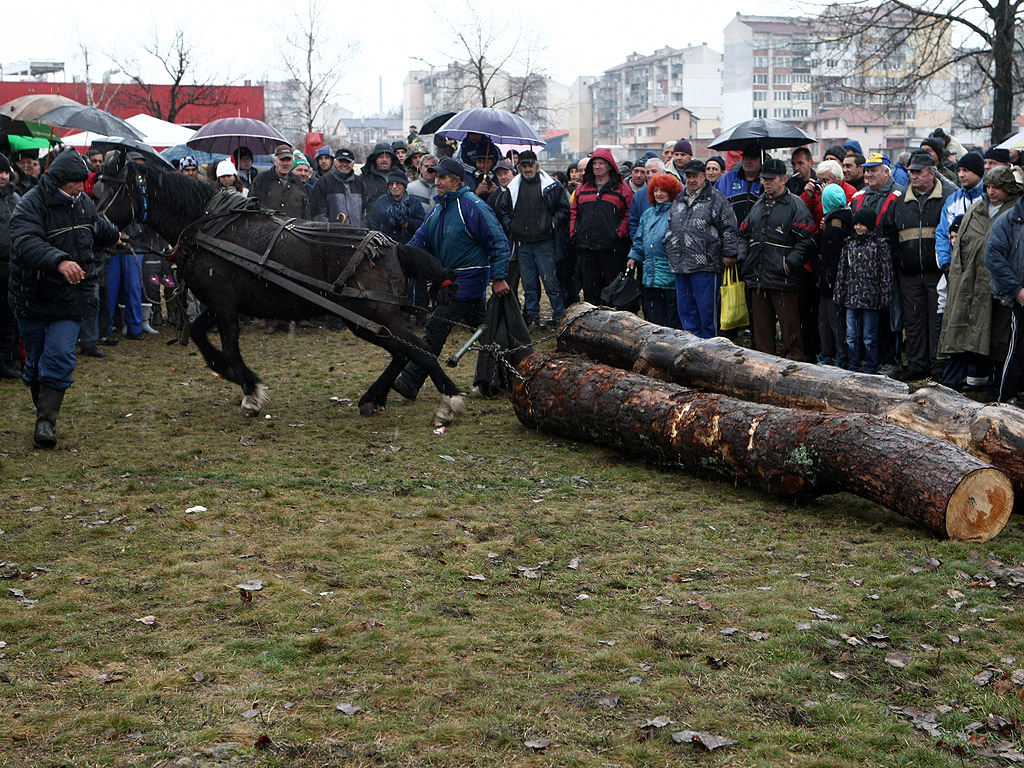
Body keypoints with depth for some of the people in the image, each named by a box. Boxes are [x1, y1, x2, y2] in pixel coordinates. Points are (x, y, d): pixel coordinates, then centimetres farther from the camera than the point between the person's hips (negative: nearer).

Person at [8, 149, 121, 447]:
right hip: (33, 297, -3)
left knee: (59, 358, -10)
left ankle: (47, 421, -9)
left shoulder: (83, 202, 3)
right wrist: (59, 261, -52)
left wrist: (114, 236, 48)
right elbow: (25, 243, -36)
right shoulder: (30, 205, -17)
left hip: (71, 299, 3)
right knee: (35, 360, 11)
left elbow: (97, 228, 28)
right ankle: (43, 411, 28)